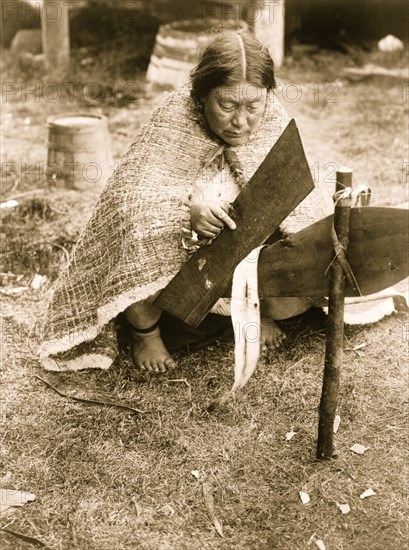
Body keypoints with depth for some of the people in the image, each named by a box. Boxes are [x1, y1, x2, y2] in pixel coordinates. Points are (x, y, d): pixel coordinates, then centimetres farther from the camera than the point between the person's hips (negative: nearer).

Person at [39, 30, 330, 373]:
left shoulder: (275, 123, -11)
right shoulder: (172, 121, -20)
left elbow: (304, 206, -11)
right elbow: (128, 193, -26)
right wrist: (187, 206, -45)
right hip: (175, 252, -2)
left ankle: (257, 310, 18)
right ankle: (145, 330, 1)